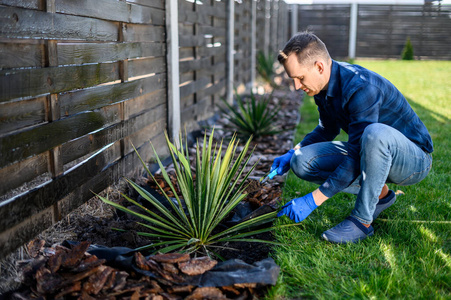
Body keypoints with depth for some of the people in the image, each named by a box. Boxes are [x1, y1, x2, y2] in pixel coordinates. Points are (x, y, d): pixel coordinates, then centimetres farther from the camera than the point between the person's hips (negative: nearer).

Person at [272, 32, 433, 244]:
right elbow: (327, 129, 16)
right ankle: (378, 194, 3)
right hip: (369, 153, 8)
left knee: (376, 133, -42)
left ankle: (362, 220, -24)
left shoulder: (362, 88, -30)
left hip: (414, 159, -7)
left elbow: (357, 158, -31)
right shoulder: (324, 84, -3)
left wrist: (313, 200, -31)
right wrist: (291, 154, 3)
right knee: (301, 161, -8)